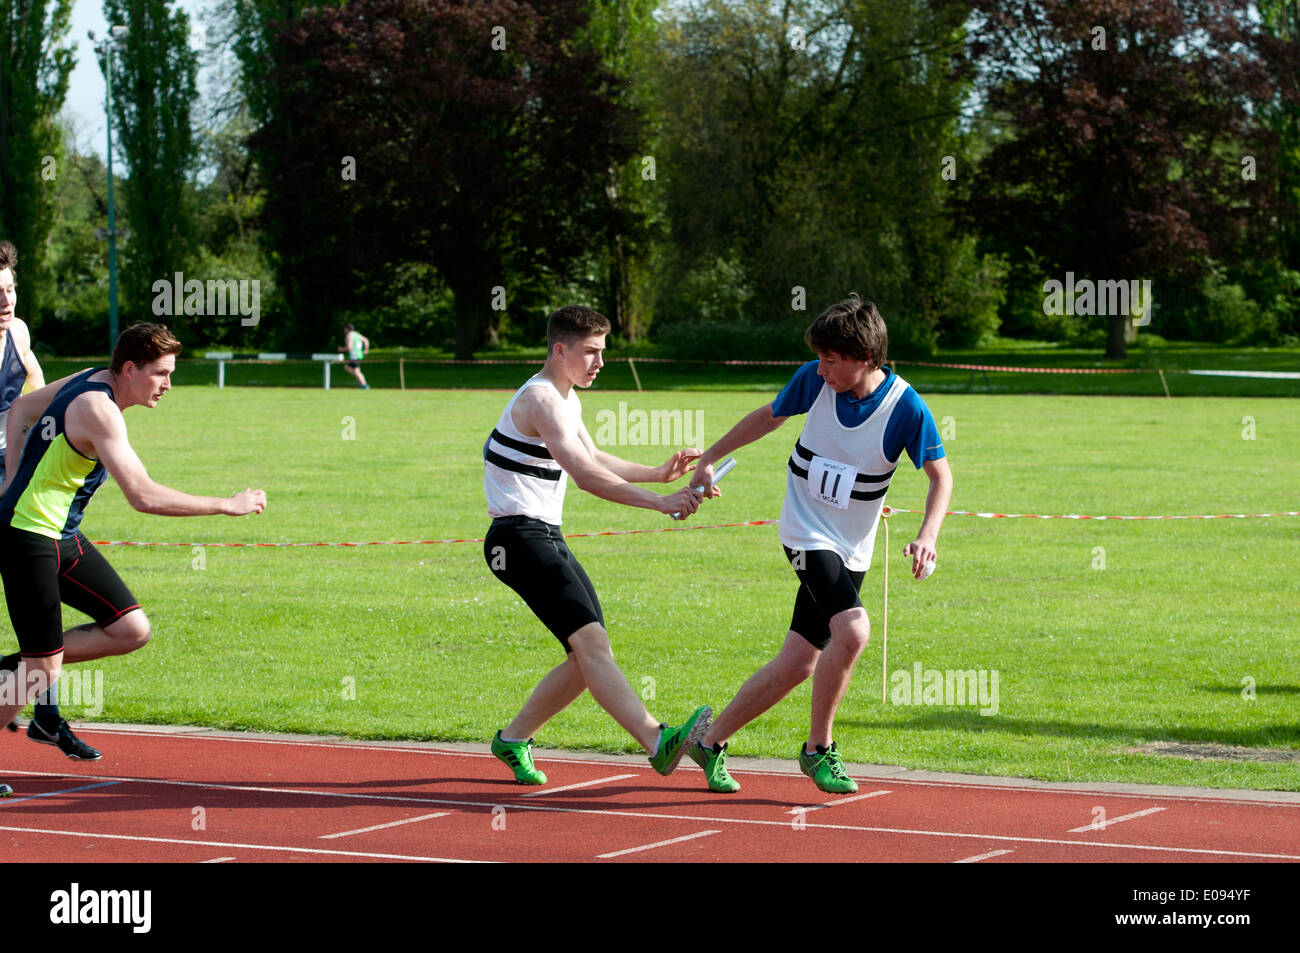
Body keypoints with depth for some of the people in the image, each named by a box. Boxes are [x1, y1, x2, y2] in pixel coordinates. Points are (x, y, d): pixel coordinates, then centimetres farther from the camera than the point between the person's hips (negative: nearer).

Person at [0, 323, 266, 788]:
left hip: (64, 537, 9)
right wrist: (228, 505, -25)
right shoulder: (98, 410, -23)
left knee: (132, 630, 3)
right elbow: (143, 496, -31)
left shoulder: (90, 381, 7)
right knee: (44, 669, -6)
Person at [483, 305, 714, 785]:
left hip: (547, 538, 10)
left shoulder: (566, 398, 17)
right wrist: (660, 502, -30)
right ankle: (656, 742, -37)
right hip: (520, 536, -10)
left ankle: (513, 740, 19)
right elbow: (585, 474, -26)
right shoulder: (541, 399, -16)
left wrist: (659, 472, 25)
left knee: (590, 656, 5)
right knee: (590, 641, -23)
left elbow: (593, 458, 32)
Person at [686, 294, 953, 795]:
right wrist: (709, 459, 20)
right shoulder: (813, 380, -8)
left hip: (851, 550, 1)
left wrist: (927, 536, -22)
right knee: (852, 631, -25)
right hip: (807, 533, -1)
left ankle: (711, 743, 19)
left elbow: (941, 475, -5)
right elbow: (768, 416, 12)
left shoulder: (906, 407, -14)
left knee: (798, 664, 1)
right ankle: (818, 748, -8)